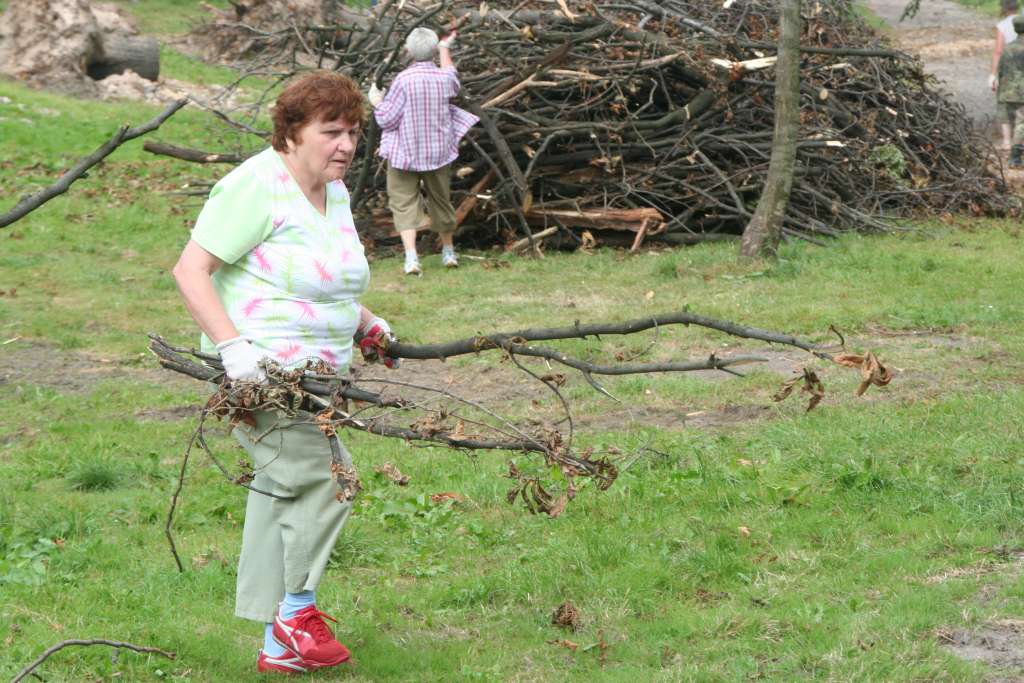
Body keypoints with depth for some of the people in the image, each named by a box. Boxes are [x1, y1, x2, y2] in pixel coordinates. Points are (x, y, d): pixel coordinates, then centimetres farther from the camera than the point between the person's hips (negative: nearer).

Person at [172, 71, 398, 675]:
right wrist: (232, 345, -30)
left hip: (314, 372, 9)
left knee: (283, 493, 12)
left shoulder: (334, 190, 12)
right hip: (260, 369, -9)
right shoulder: (258, 186, -17)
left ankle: (279, 646, 18)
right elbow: (191, 270, -20)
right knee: (325, 474, -18)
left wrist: (365, 321, 14)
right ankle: (297, 608, -2)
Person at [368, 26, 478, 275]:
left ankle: (411, 257, -18)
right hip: (438, 152, 4)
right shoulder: (444, 78, -6)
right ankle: (448, 251, 34)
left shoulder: (403, 80, -19)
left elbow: (387, 119, -16)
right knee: (441, 199, 19)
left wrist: (377, 102, 6)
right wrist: (445, 49, 35)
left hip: (404, 152, -4)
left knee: (404, 202, -1)